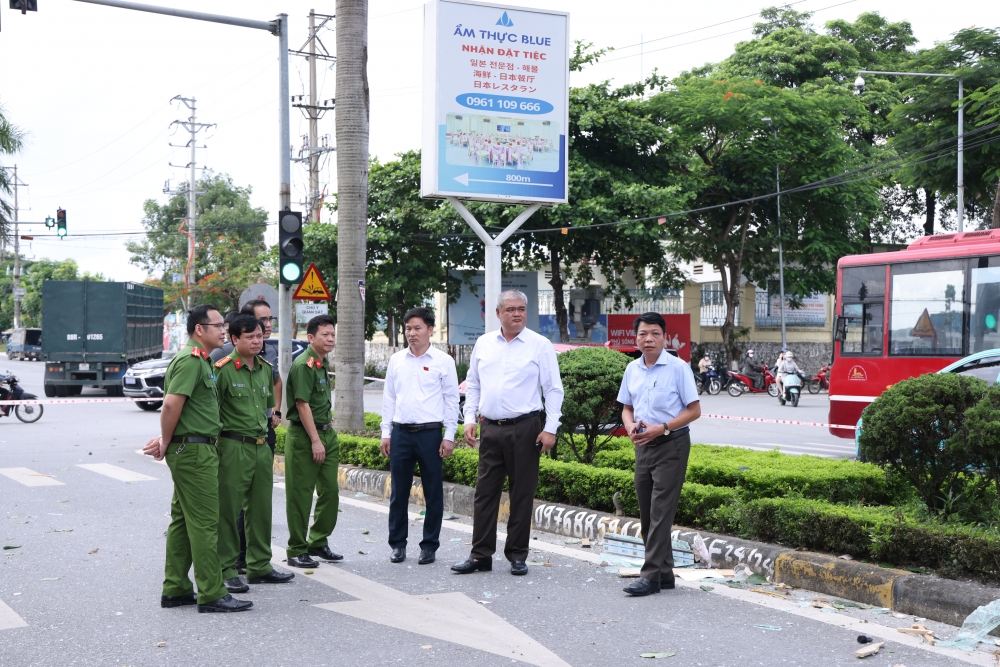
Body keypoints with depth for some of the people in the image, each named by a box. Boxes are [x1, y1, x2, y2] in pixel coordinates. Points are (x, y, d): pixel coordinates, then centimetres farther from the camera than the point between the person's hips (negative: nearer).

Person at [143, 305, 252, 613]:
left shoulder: (199, 359, 18)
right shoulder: (190, 360, -15)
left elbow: (172, 408, 22)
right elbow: (172, 405, -23)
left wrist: (166, 441, 11)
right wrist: (165, 443, -12)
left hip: (195, 451, 10)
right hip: (194, 451, -10)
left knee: (182, 521, 13)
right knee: (204, 523, -6)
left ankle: (175, 590, 20)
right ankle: (212, 594, -2)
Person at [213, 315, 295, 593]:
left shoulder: (265, 369, 12)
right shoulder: (223, 369, -10)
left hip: (261, 447, 7)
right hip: (233, 447, -7)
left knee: (261, 509, 13)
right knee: (228, 510, -1)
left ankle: (260, 566, 24)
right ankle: (226, 571, 7)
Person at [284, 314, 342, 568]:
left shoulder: (322, 363, 13)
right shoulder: (303, 364, -14)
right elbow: (302, 404, -18)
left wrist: (328, 436, 16)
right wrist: (315, 441, -20)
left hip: (326, 433, 9)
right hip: (303, 436, -9)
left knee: (330, 491, 10)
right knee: (300, 495, 0)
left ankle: (318, 543, 22)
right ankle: (297, 551, 7)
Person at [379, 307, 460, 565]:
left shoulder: (443, 361, 0)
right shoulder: (396, 360, 10)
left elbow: (452, 399, 1)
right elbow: (389, 397, 14)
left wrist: (449, 436, -4)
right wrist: (386, 433, 9)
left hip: (430, 433, -3)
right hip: (401, 432, 3)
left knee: (433, 493, 3)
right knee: (399, 492, 7)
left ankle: (429, 545, 13)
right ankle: (397, 544, 17)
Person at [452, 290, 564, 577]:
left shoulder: (540, 345, -2)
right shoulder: (483, 344, 10)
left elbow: (554, 389, -2)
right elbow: (472, 384, 16)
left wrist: (550, 428, -9)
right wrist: (469, 419, 7)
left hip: (525, 429, -3)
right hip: (491, 428, 4)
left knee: (522, 494, 3)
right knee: (485, 491, 4)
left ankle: (517, 555, 13)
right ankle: (481, 555, 11)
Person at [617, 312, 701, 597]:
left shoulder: (678, 368, -9)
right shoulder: (632, 369, 8)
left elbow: (694, 410, -9)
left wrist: (661, 428, -18)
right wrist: (630, 426, -5)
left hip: (671, 445, -7)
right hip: (643, 445, 7)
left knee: (660, 511, -9)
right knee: (646, 514, 10)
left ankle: (652, 574, -6)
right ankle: (665, 572, 20)